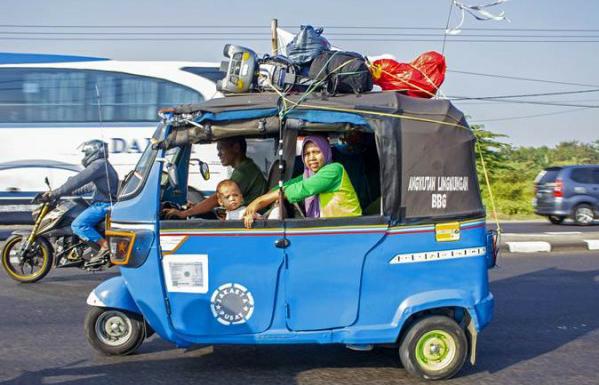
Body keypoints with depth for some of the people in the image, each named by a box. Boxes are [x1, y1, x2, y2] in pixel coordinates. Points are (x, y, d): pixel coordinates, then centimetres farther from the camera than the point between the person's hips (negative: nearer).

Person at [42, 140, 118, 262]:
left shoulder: (99, 165, -13)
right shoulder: (103, 165, 22)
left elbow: (77, 181, -19)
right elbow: (89, 186, 29)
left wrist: (55, 193, -16)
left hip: (103, 205, -11)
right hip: (103, 204, 11)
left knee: (77, 225, -20)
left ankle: (104, 245, -23)